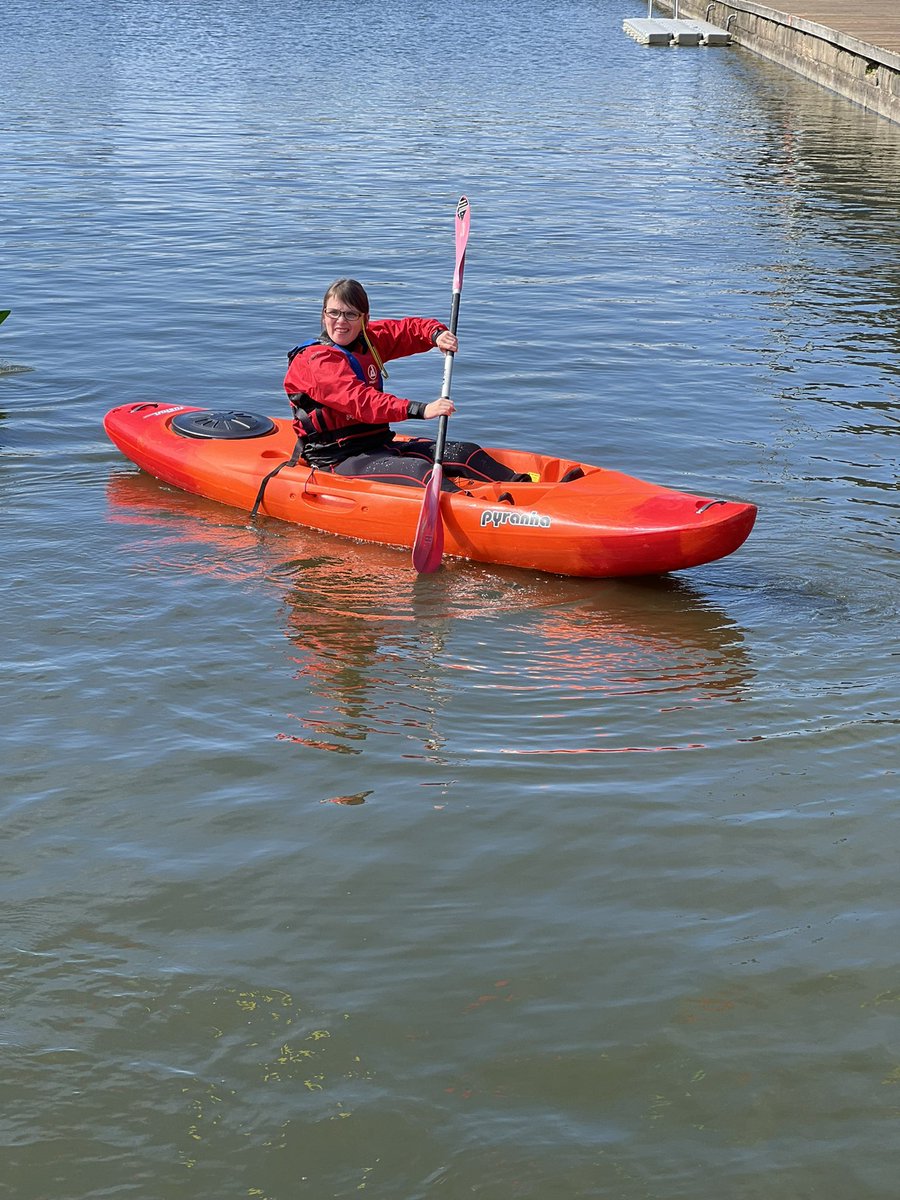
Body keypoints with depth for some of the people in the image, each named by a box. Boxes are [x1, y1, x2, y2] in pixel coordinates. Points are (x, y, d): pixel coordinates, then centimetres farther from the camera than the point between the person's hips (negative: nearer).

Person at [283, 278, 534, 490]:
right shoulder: (314, 360, -15)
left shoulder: (368, 340, 12)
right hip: (337, 460, -9)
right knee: (418, 469, -33)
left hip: (379, 446, 9)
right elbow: (359, 401, -29)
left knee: (465, 453, -4)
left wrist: (437, 333, -7)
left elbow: (411, 328, 20)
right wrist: (420, 410, -38)